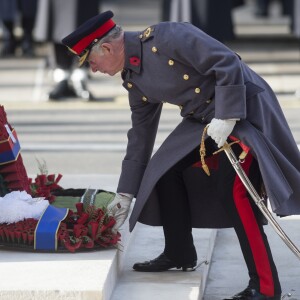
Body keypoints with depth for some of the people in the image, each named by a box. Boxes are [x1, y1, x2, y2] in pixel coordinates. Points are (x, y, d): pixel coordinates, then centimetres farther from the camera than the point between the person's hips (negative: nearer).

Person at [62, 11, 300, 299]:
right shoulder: (134, 79, 5)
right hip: (205, 119, 9)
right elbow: (141, 134, 14)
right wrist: (125, 193, 16)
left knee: (233, 191, -20)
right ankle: (179, 255, 23)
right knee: (166, 171, 6)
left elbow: (228, 63, -25)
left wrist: (226, 116, -28)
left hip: (243, 108, -9)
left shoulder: (166, 37, -23)